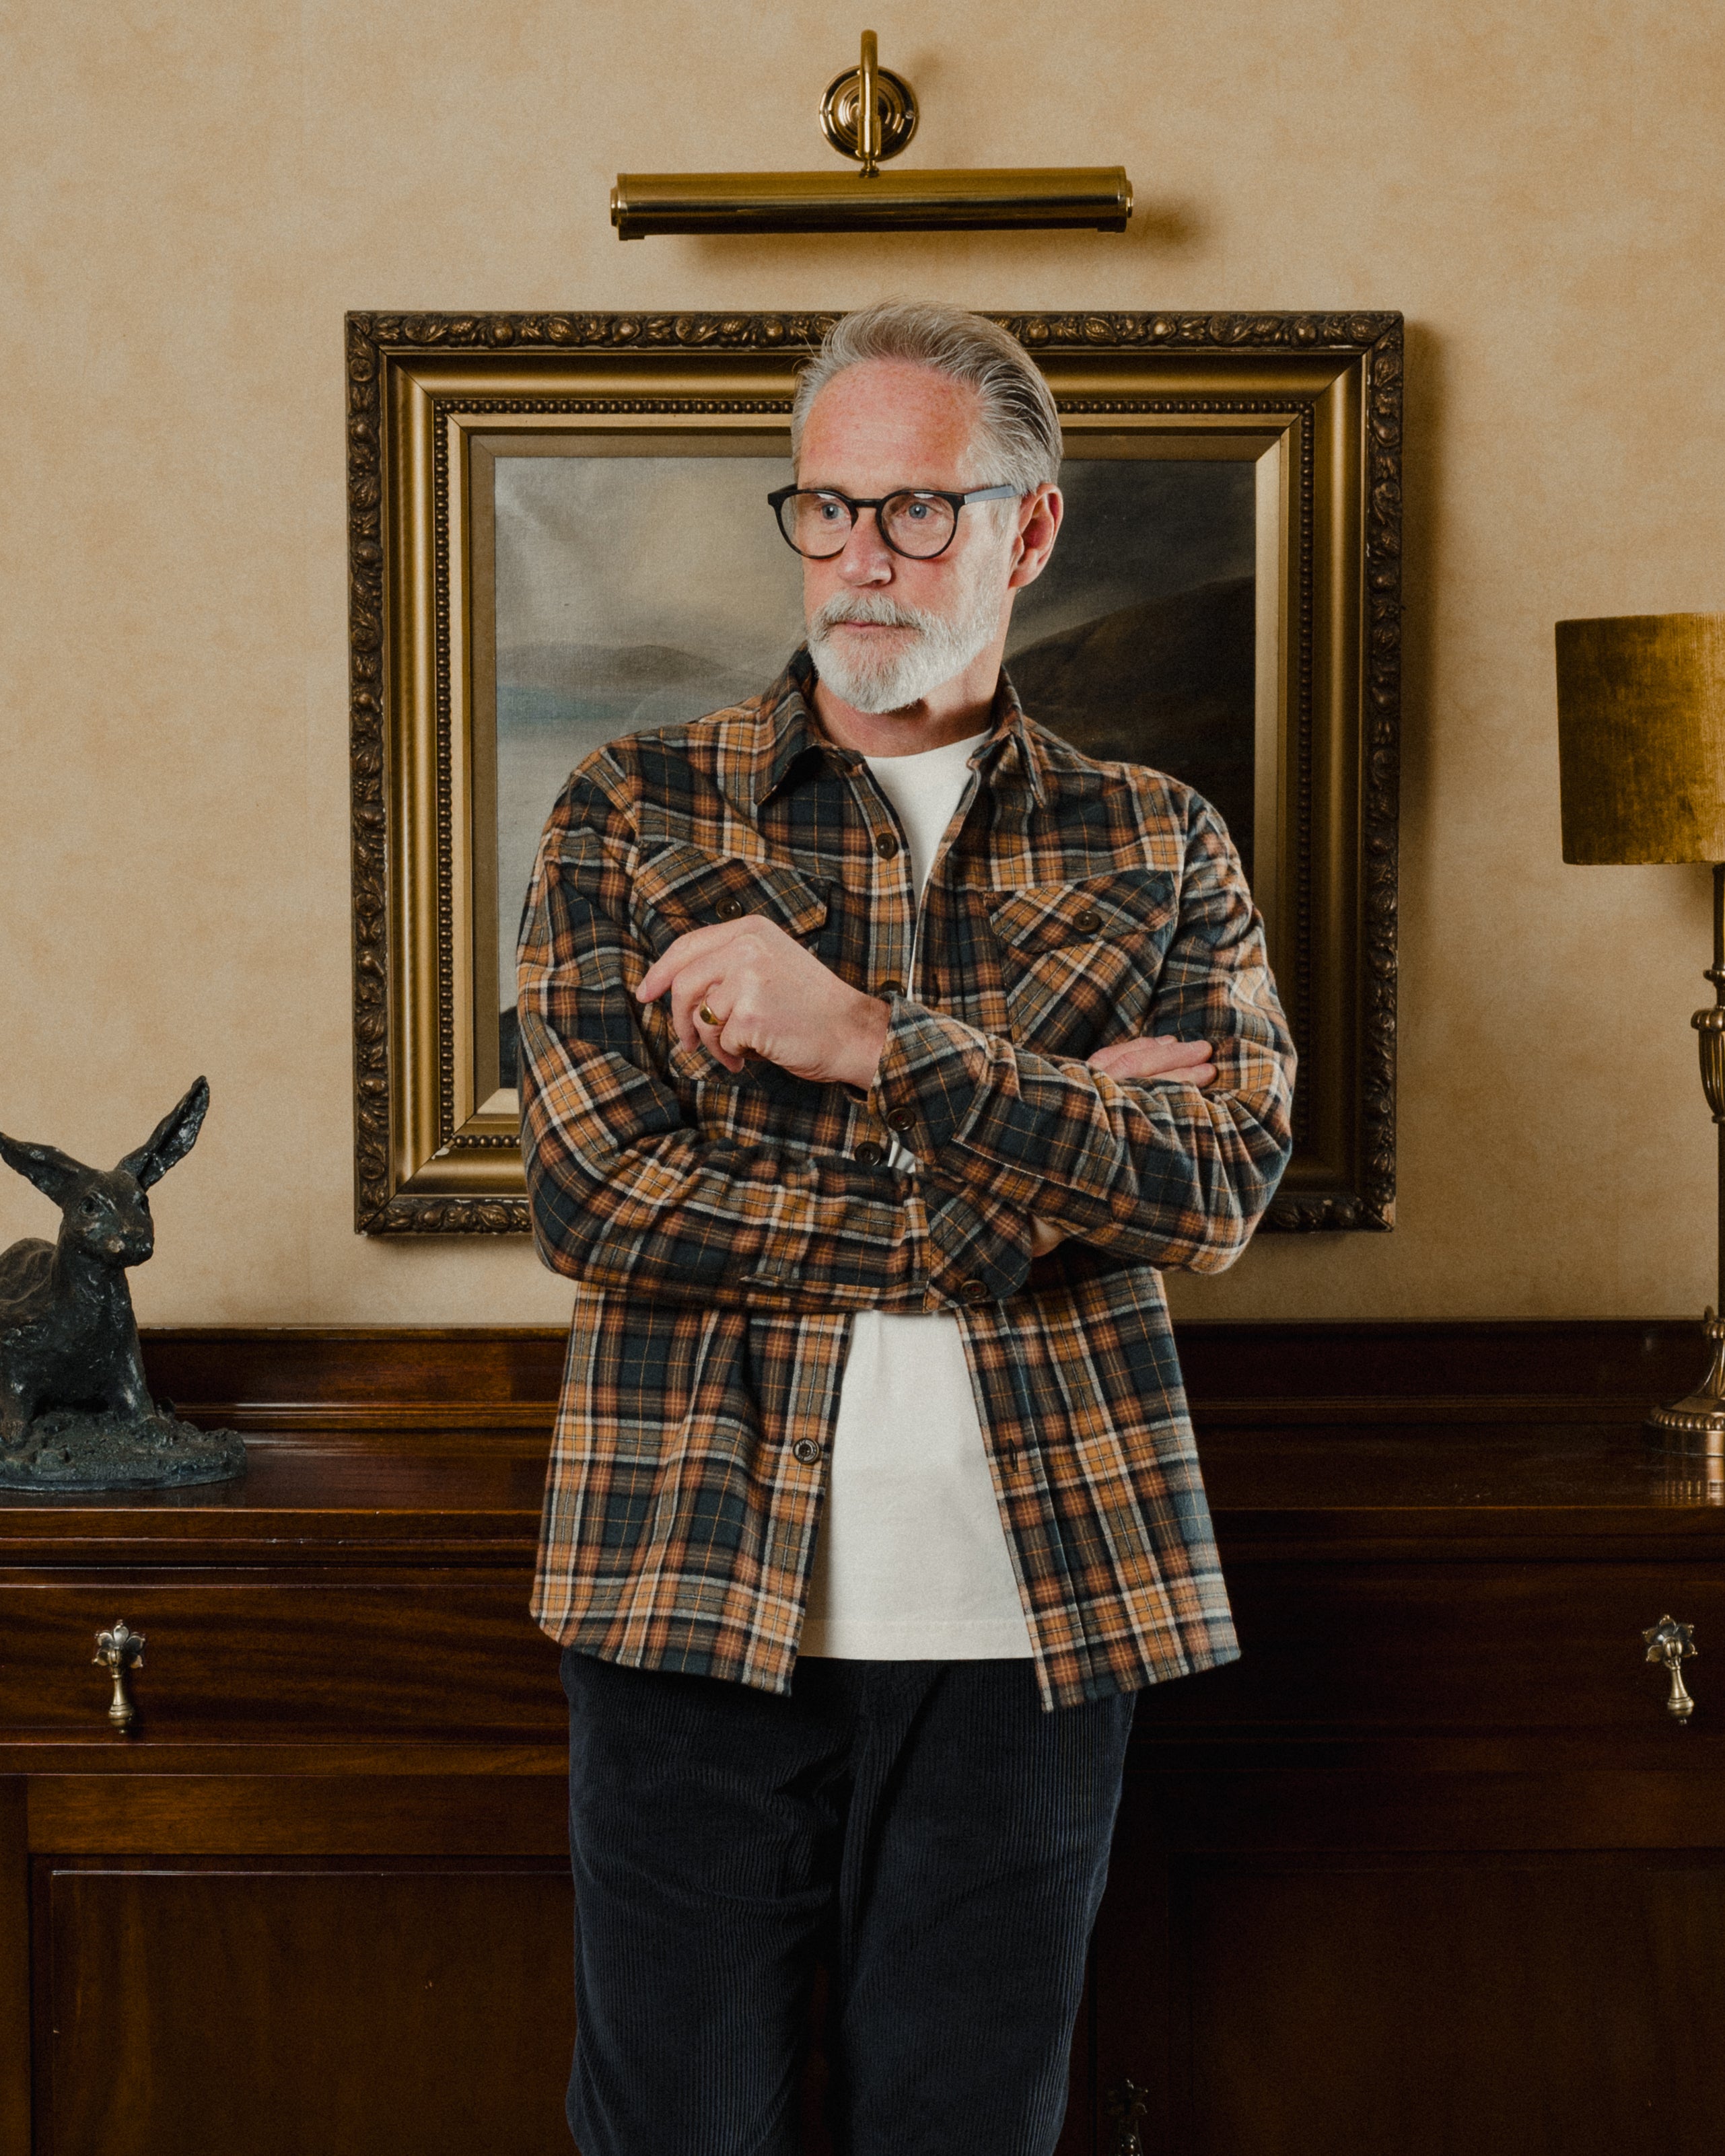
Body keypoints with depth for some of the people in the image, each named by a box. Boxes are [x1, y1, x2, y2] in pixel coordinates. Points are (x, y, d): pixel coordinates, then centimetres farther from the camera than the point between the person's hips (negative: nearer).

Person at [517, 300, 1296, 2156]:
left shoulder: (1157, 850, 8)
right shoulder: (634, 814, 3)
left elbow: (1221, 1188, -8)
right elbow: (594, 1196, -9)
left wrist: (866, 1039, -18)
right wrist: (1028, 1166, -11)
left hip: (1026, 1618, 1)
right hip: (696, 1591, -1)